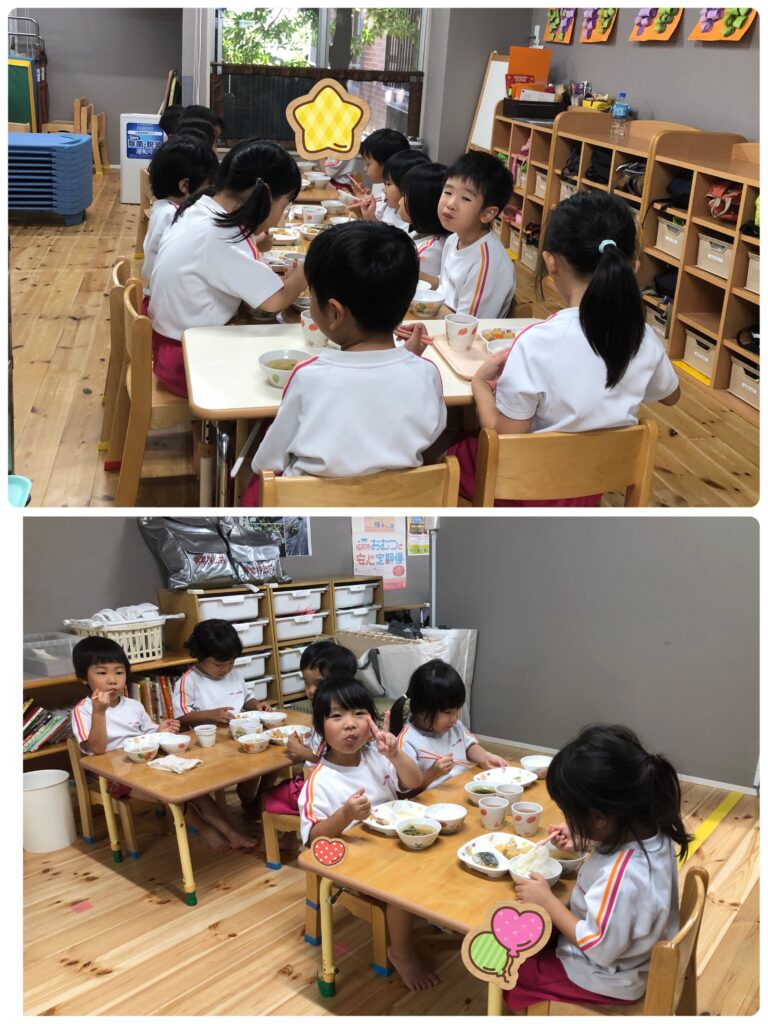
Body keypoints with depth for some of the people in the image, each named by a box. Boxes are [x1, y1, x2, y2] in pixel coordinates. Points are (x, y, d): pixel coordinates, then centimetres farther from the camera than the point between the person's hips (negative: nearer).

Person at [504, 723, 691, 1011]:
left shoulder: (621, 877, -41)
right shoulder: (651, 830, -17)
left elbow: (600, 949, -28)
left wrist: (547, 900, -21)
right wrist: (582, 842, -5)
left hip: (606, 978, -7)